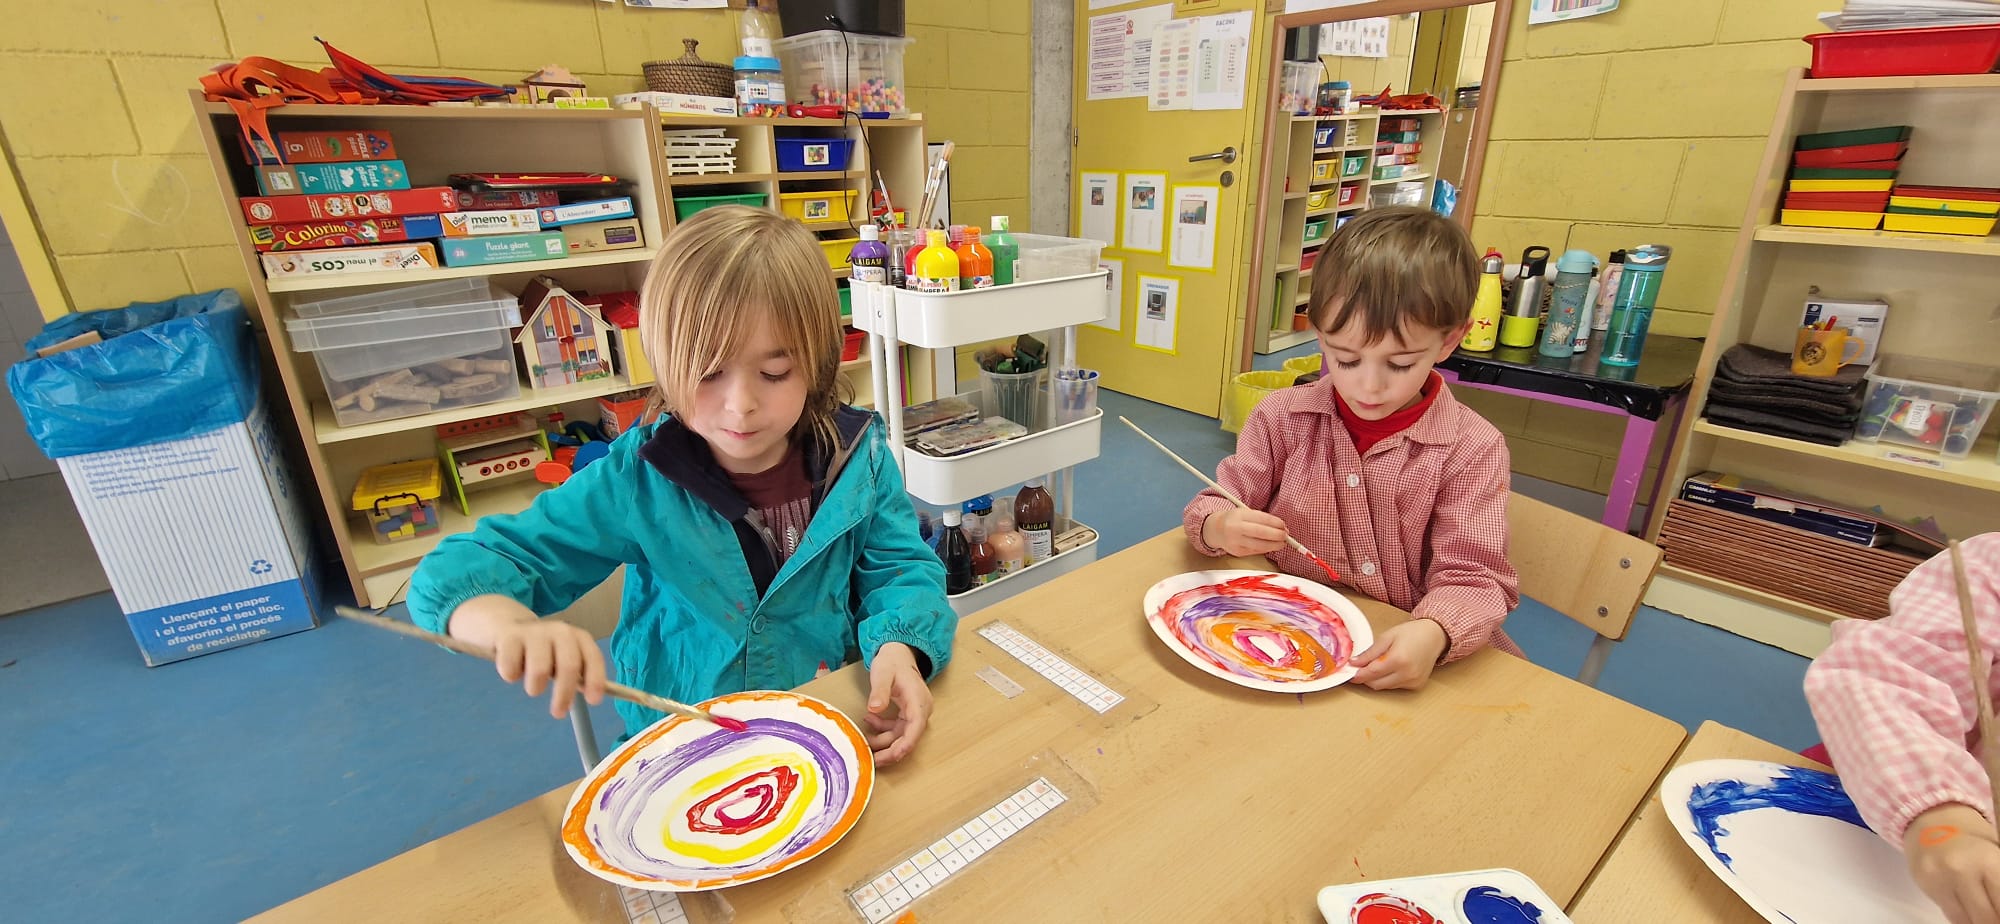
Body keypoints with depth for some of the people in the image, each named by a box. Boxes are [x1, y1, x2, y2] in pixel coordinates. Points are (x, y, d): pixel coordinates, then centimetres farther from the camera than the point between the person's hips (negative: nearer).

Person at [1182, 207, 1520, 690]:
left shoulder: (1472, 449, -7)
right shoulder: (1282, 417, -2)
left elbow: (1471, 575, -10)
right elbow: (1219, 502, 3)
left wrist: (1433, 633, -31)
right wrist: (1219, 528, -22)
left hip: (1398, 649, 1)